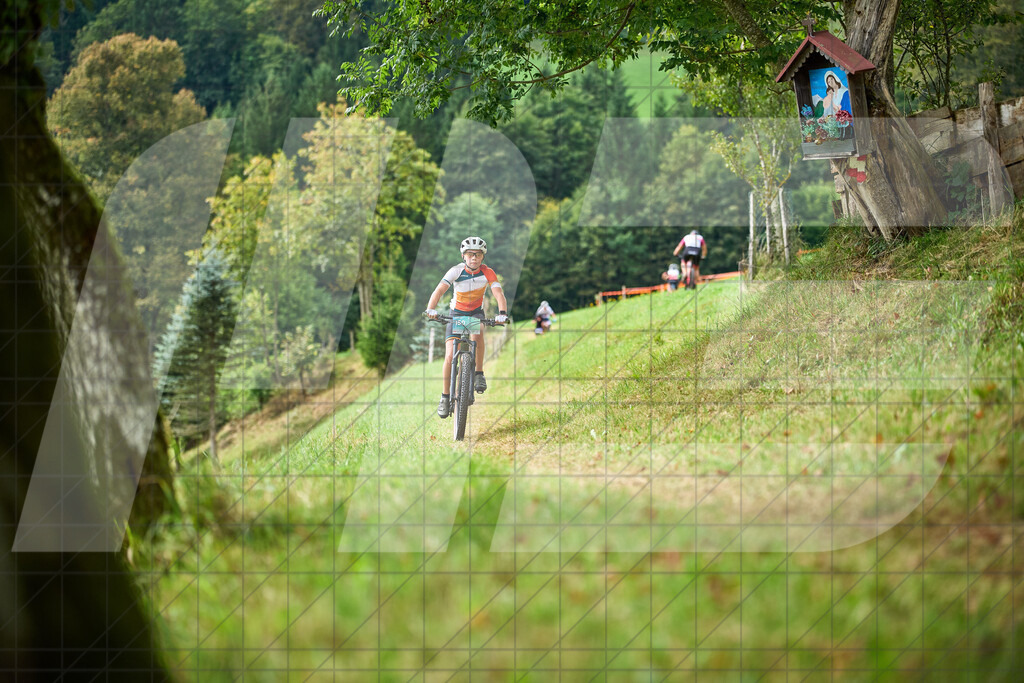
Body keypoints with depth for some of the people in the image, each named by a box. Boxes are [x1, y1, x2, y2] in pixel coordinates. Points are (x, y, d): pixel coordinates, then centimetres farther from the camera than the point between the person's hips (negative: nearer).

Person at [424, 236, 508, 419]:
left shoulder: (488, 273, -18)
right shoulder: (456, 271, -20)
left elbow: (498, 293, -29)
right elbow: (439, 290, -31)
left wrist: (502, 313, -48)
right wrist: (431, 309, -49)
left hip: (476, 313, 0)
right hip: (456, 313, 0)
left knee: (477, 333, -36)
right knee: (450, 356, -12)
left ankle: (479, 374, -20)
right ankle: (445, 397, 2)